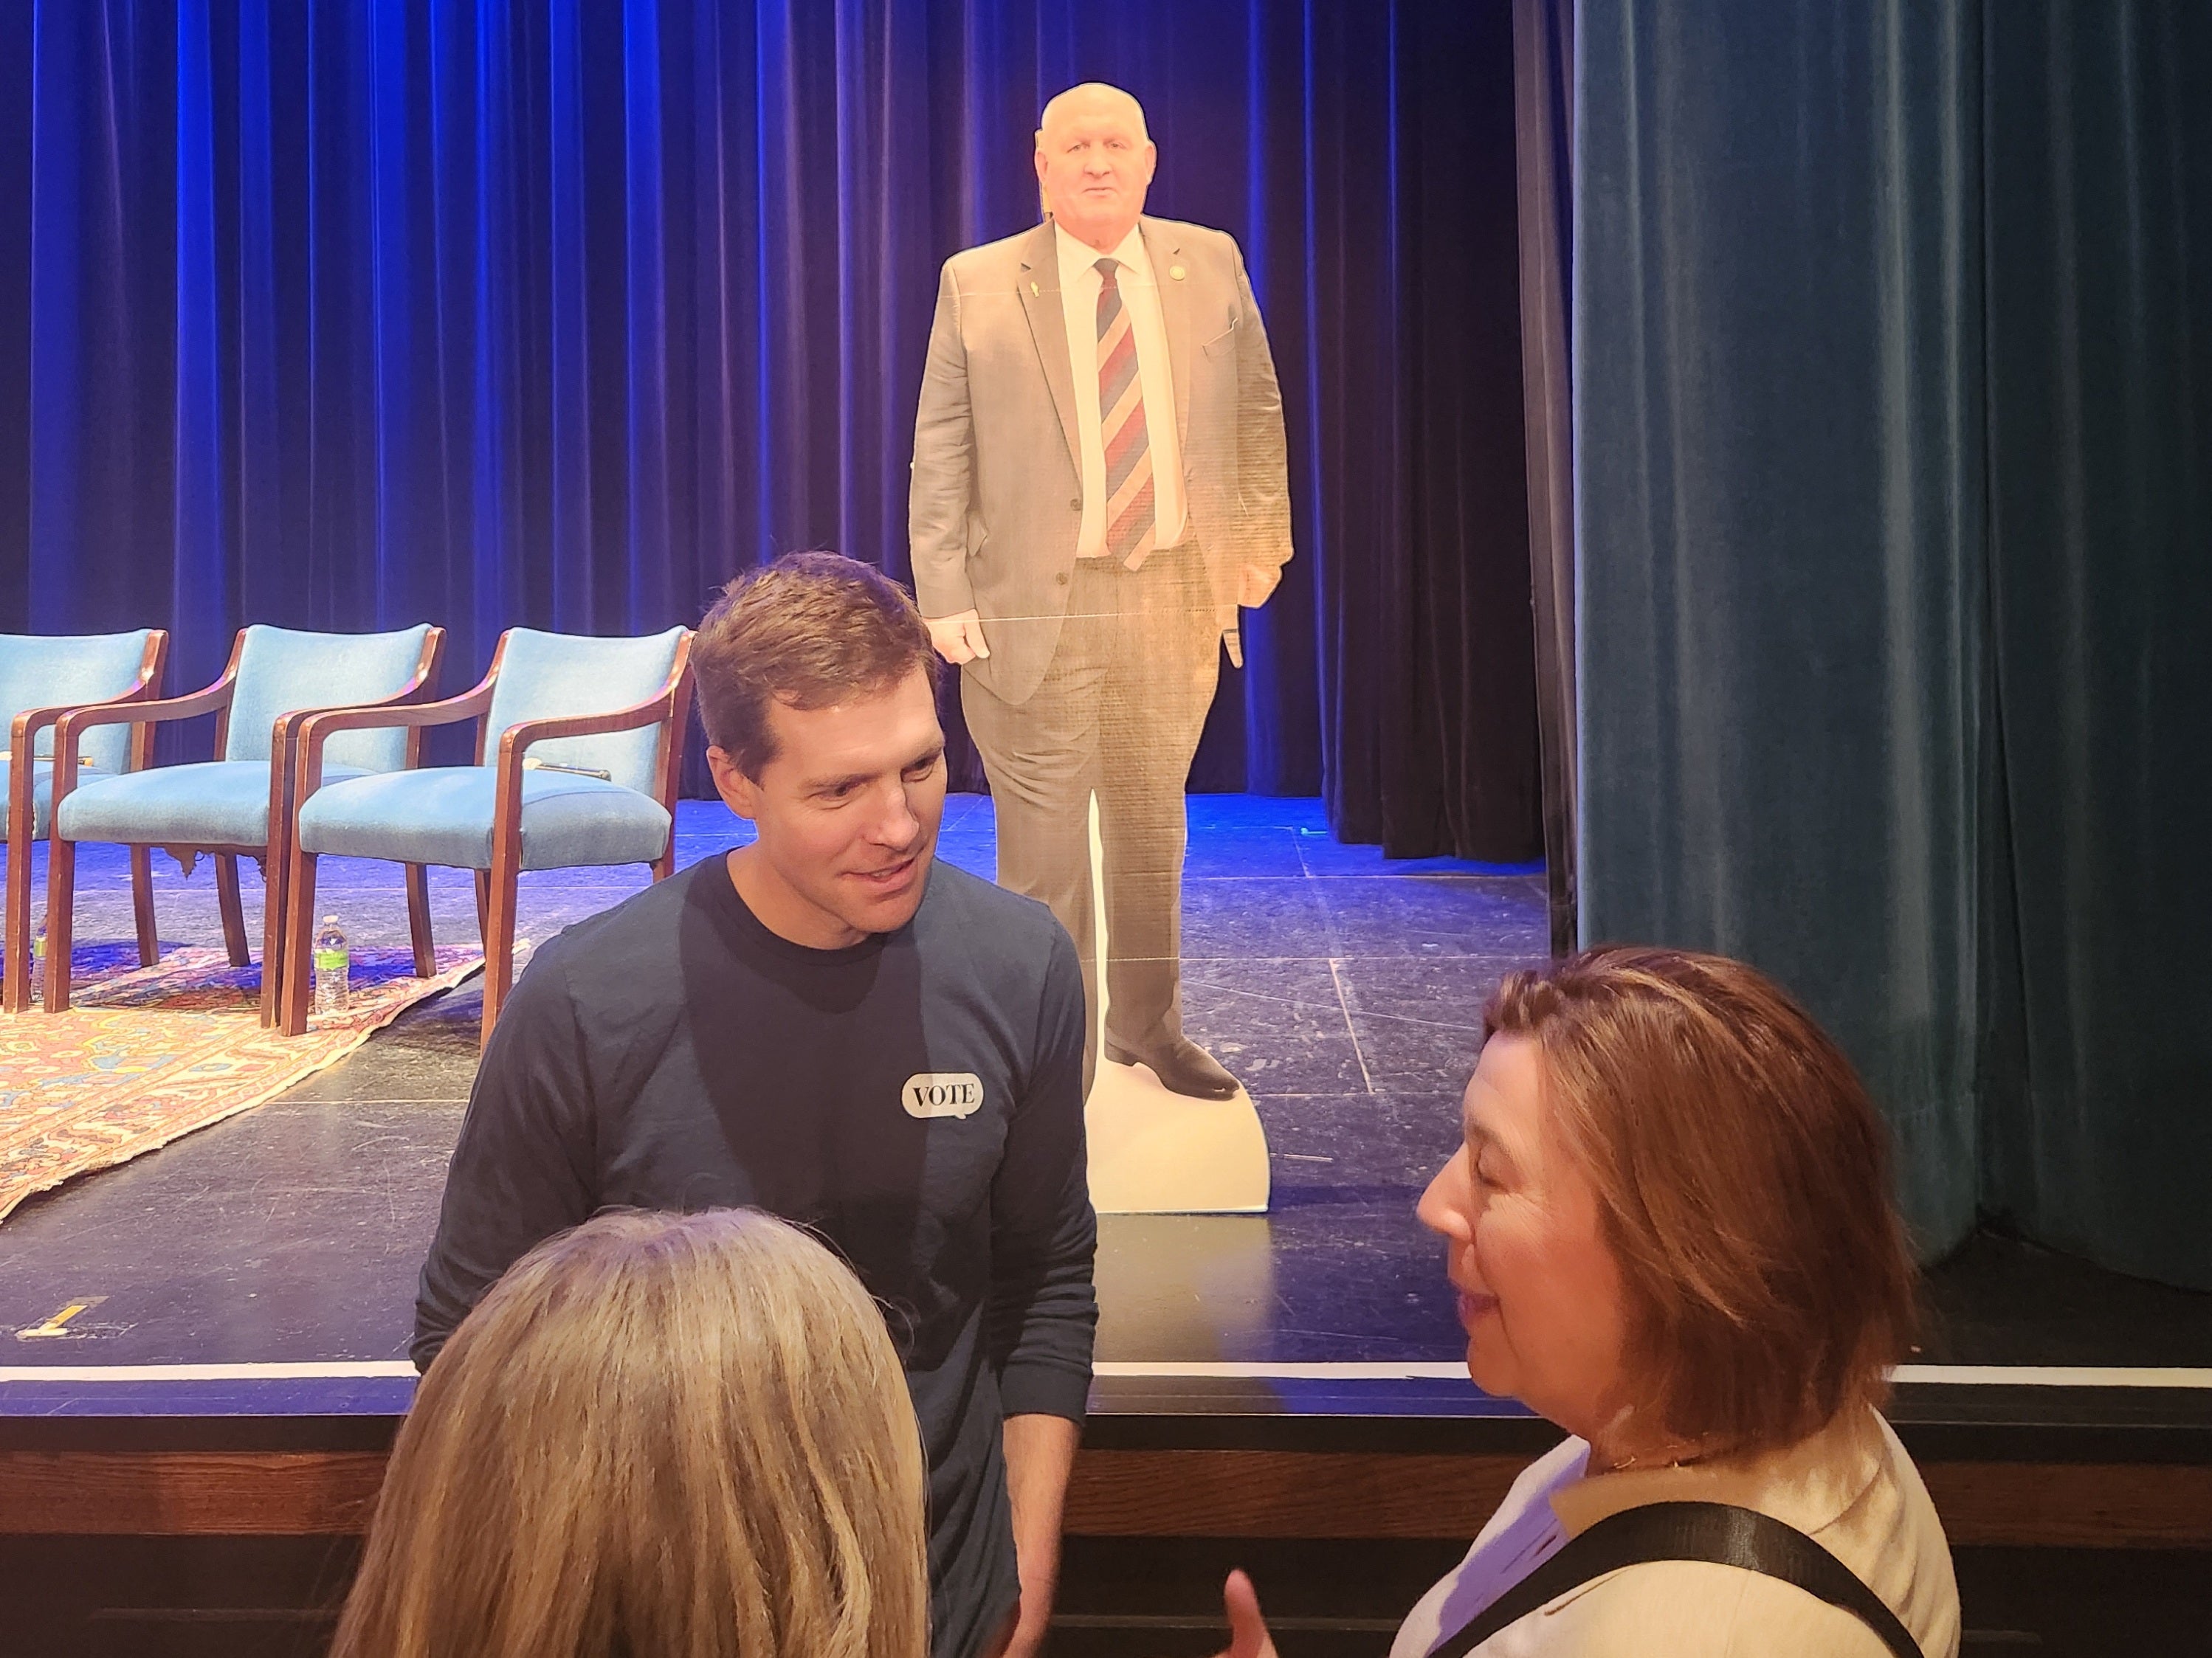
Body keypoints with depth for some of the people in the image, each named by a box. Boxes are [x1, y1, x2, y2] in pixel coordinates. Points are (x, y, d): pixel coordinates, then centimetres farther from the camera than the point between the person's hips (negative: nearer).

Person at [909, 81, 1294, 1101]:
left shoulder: (1211, 264, 7)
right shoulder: (976, 284, 0)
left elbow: (1258, 410, 15)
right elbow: (940, 453, -2)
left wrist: (1262, 538, 9)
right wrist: (945, 596, -10)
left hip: (1177, 596, 3)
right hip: (1037, 605, -3)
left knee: (1153, 834, 16)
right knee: (1043, 847, -1)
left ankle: (1148, 1027, 35)